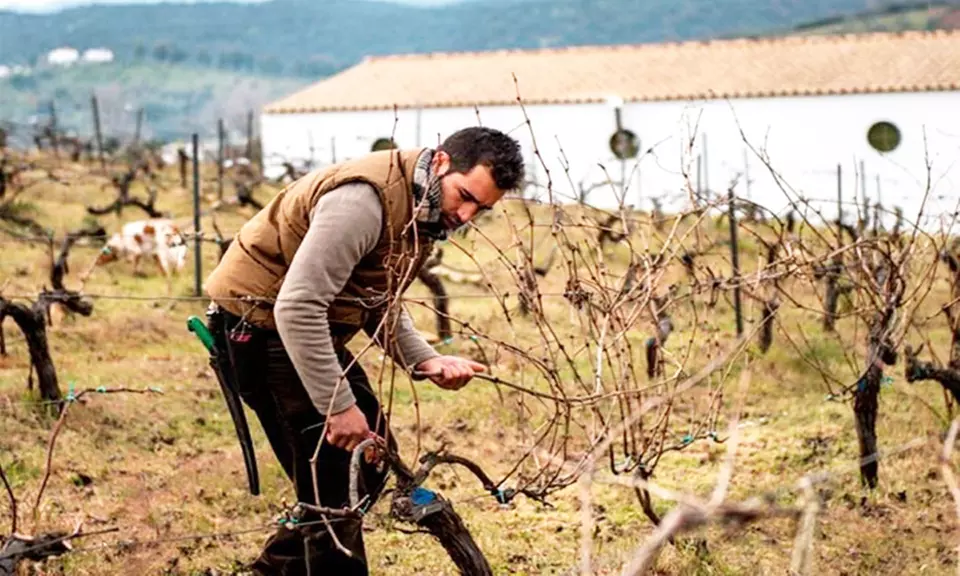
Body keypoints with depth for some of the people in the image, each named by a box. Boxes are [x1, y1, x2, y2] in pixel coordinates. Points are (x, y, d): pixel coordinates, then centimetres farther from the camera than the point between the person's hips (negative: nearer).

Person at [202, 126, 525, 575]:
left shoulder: (425, 208, 3)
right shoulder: (366, 198, -28)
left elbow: (379, 305, 9)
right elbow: (296, 306, -31)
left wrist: (426, 361, -8)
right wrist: (338, 406, -28)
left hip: (309, 328, 10)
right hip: (261, 324, -10)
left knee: (372, 456, 13)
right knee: (335, 484, -9)